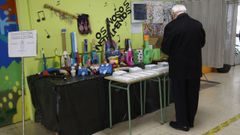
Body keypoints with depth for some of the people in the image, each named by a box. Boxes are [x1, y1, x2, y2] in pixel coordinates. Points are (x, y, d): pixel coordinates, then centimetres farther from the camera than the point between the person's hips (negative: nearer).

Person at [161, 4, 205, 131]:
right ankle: (190, 121, 29)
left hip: (178, 67, -4)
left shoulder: (171, 26, -13)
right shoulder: (198, 24, 0)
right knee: (192, 95, 15)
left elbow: (165, 48, -8)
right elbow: (202, 43, 13)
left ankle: (182, 123, 18)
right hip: (195, 66, 4)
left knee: (179, 95, 9)